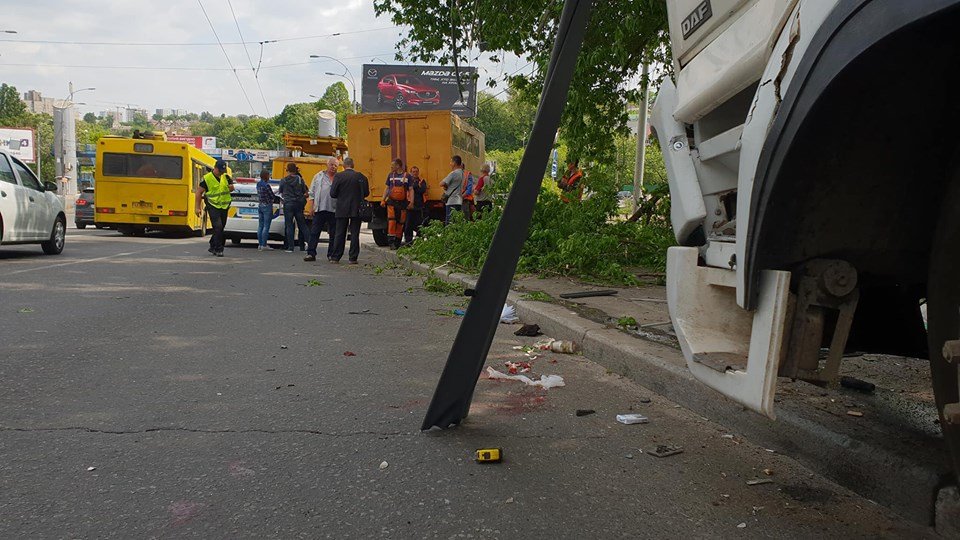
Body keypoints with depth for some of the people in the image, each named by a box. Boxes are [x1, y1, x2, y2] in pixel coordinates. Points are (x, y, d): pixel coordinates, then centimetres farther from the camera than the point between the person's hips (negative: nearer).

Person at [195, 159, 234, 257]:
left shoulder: (226, 177, 6)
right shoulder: (207, 178, -8)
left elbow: (231, 187, 19)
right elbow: (199, 192, -4)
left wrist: (230, 187, -7)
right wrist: (197, 207, -6)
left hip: (224, 206, 5)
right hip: (213, 206, -5)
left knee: (221, 228, 11)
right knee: (218, 227, -15)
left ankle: (213, 247, 27)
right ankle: (218, 250, -10)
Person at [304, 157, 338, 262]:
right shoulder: (319, 176, 10)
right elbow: (312, 192, 11)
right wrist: (312, 206, 4)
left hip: (334, 210, 0)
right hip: (320, 209, 0)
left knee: (333, 234, 5)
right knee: (314, 232, -2)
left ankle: (331, 254, 14)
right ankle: (311, 253, -1)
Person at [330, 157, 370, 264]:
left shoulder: (338, 176, -5)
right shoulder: (361, 176, -1)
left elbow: (332, 193, -6)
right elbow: (366, 193, 1)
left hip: (342, 210, 0)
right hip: (356, 210, 0)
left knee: (340, 234, 7)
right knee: (354, 234, 5)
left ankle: (335, 257, 9)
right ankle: (353, 258, 4)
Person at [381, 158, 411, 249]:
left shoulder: (407, 176, 1)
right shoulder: (390, 175, 9)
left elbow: (411, 190, 1)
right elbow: (387, 189, 15)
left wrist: (411, 202, -10)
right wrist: (383, 200, 5)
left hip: (402, 203, -1)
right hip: (391, 202, 1)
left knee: (400, 223, 4)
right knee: (391, 220, -14)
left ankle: (397, 242, 14)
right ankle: (392, 240, -13)